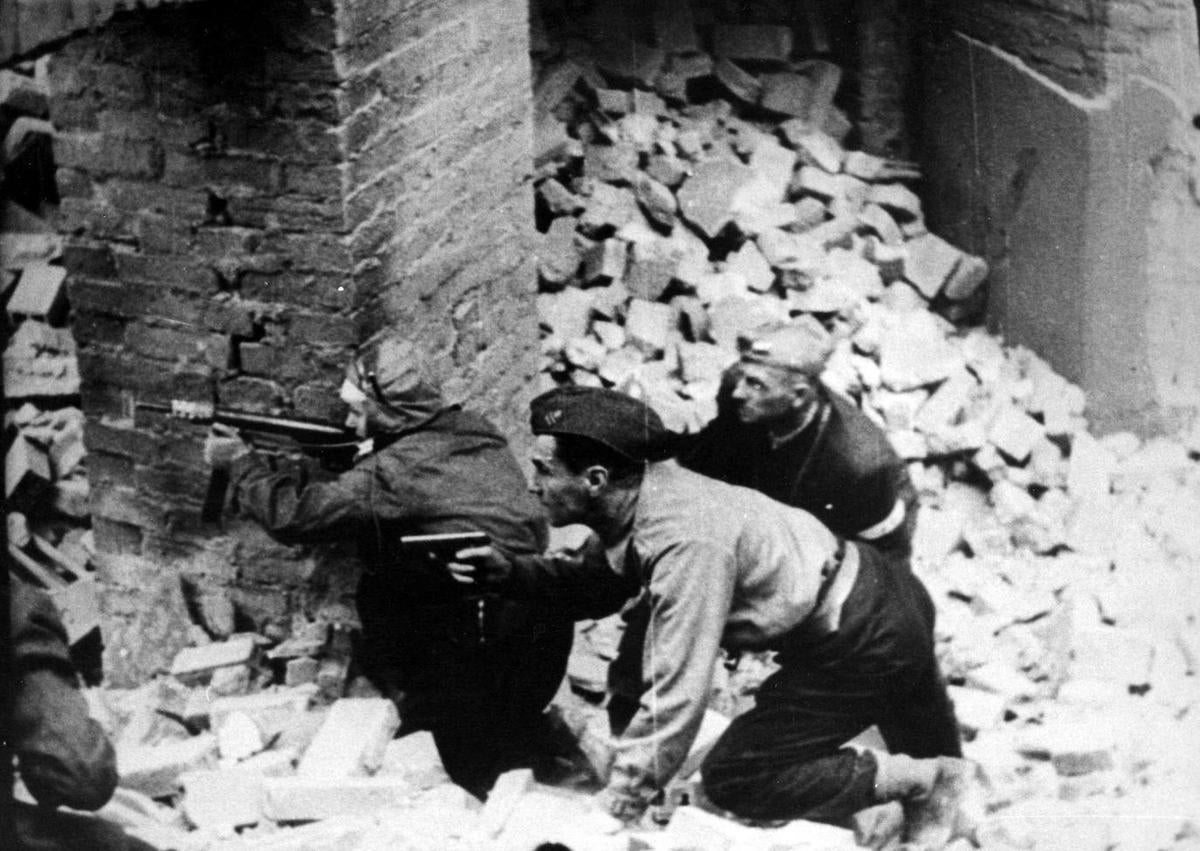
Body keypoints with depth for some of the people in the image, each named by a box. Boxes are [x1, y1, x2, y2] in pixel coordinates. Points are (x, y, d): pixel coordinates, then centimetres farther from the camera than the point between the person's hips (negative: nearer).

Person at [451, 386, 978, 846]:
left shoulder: (686, 544, -32)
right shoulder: (640, 492, -6)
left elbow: (676, 698, -32)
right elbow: (595, 586, 11)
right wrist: (510, 573, -5)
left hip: (862, 646, -9)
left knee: (732, 780, -5)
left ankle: (915, 780, 0)